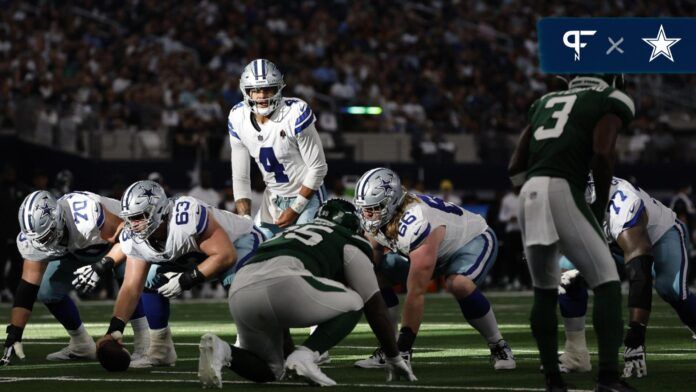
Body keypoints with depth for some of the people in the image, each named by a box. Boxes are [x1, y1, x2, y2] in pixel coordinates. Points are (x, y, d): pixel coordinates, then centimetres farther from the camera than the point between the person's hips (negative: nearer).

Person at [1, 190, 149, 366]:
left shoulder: (86, 217, -44)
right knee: (47, 292, -3)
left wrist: (101, 267, -45)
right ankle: (81, 346, 16)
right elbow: (27, 288, -19)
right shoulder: (32, 239, -24)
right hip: (79, 251, 6)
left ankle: (145, 345, -22)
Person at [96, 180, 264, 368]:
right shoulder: (135, 240, -16)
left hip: (239, 243, -8)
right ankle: (160, 352, 8)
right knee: (151, 282, -2)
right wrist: (114, 330, -27)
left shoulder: (187, 217, -40)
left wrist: (185, 281, -32)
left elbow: (226, 255, -35)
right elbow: (131, 288, -14)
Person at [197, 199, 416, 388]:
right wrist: (394, 358, 36)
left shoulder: (290, 232, 41)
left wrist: (289, 352, 57)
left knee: (268, 370, 25)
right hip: (284, 283, -6)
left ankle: (222, 352, -6)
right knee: (353, 305, 20)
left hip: (240, 292, 6)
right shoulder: (348, 244, 24)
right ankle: (304, 356, -2)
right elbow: (375, 307, 27)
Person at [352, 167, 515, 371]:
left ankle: (498, 347, -16)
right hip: (437, 251, 8)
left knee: (458, 284, -37)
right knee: (377, 275, -11)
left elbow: (416, 294, -39)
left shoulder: (416, 226, -41)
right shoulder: (376, 219, -18)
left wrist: (404, 346, -37)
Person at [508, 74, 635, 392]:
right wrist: (601, 205, 1)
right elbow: (602, 154, -10)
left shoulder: (545, 103, 26)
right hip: (563, 192, -6)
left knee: (544, 290, 18)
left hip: (529, 195, 6)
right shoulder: (610, 104, 8)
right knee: (606, 283, -1)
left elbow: (515, 168, 20)